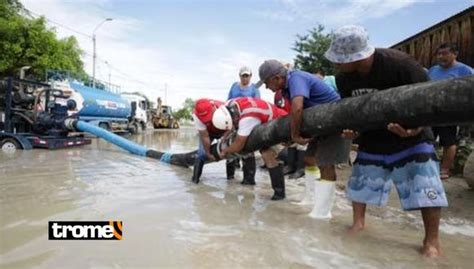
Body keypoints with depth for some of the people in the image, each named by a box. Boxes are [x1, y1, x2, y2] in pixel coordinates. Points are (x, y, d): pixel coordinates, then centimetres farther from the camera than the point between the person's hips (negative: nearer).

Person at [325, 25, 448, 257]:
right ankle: (358, 221, 31)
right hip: (373, 137, 5)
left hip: (410, 133, -4)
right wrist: (351, 129, -22)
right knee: (361, 179, 10)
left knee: (425, 186, -9)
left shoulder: (400, 64, -30)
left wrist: (415, 128, -39)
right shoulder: (343, 78, -15)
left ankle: (432, 241, 9)